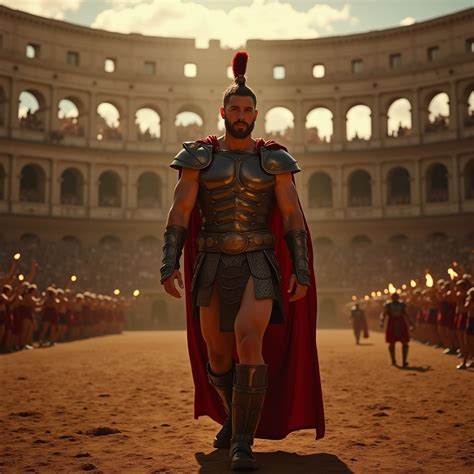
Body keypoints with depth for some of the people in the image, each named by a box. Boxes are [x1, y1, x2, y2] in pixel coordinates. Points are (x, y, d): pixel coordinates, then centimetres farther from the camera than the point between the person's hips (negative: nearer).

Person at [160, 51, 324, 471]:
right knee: (216, 352, 11)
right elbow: (179, 214, -3)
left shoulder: (273, 160, 4)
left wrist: (302, 271, -8)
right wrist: (169, 265, -14)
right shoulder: (199, 157, 4)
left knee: (249, 342, -24)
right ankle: (235, 414, 41)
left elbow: (294, 218, 1)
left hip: (259, 265, -2)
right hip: (213, 266, 2)